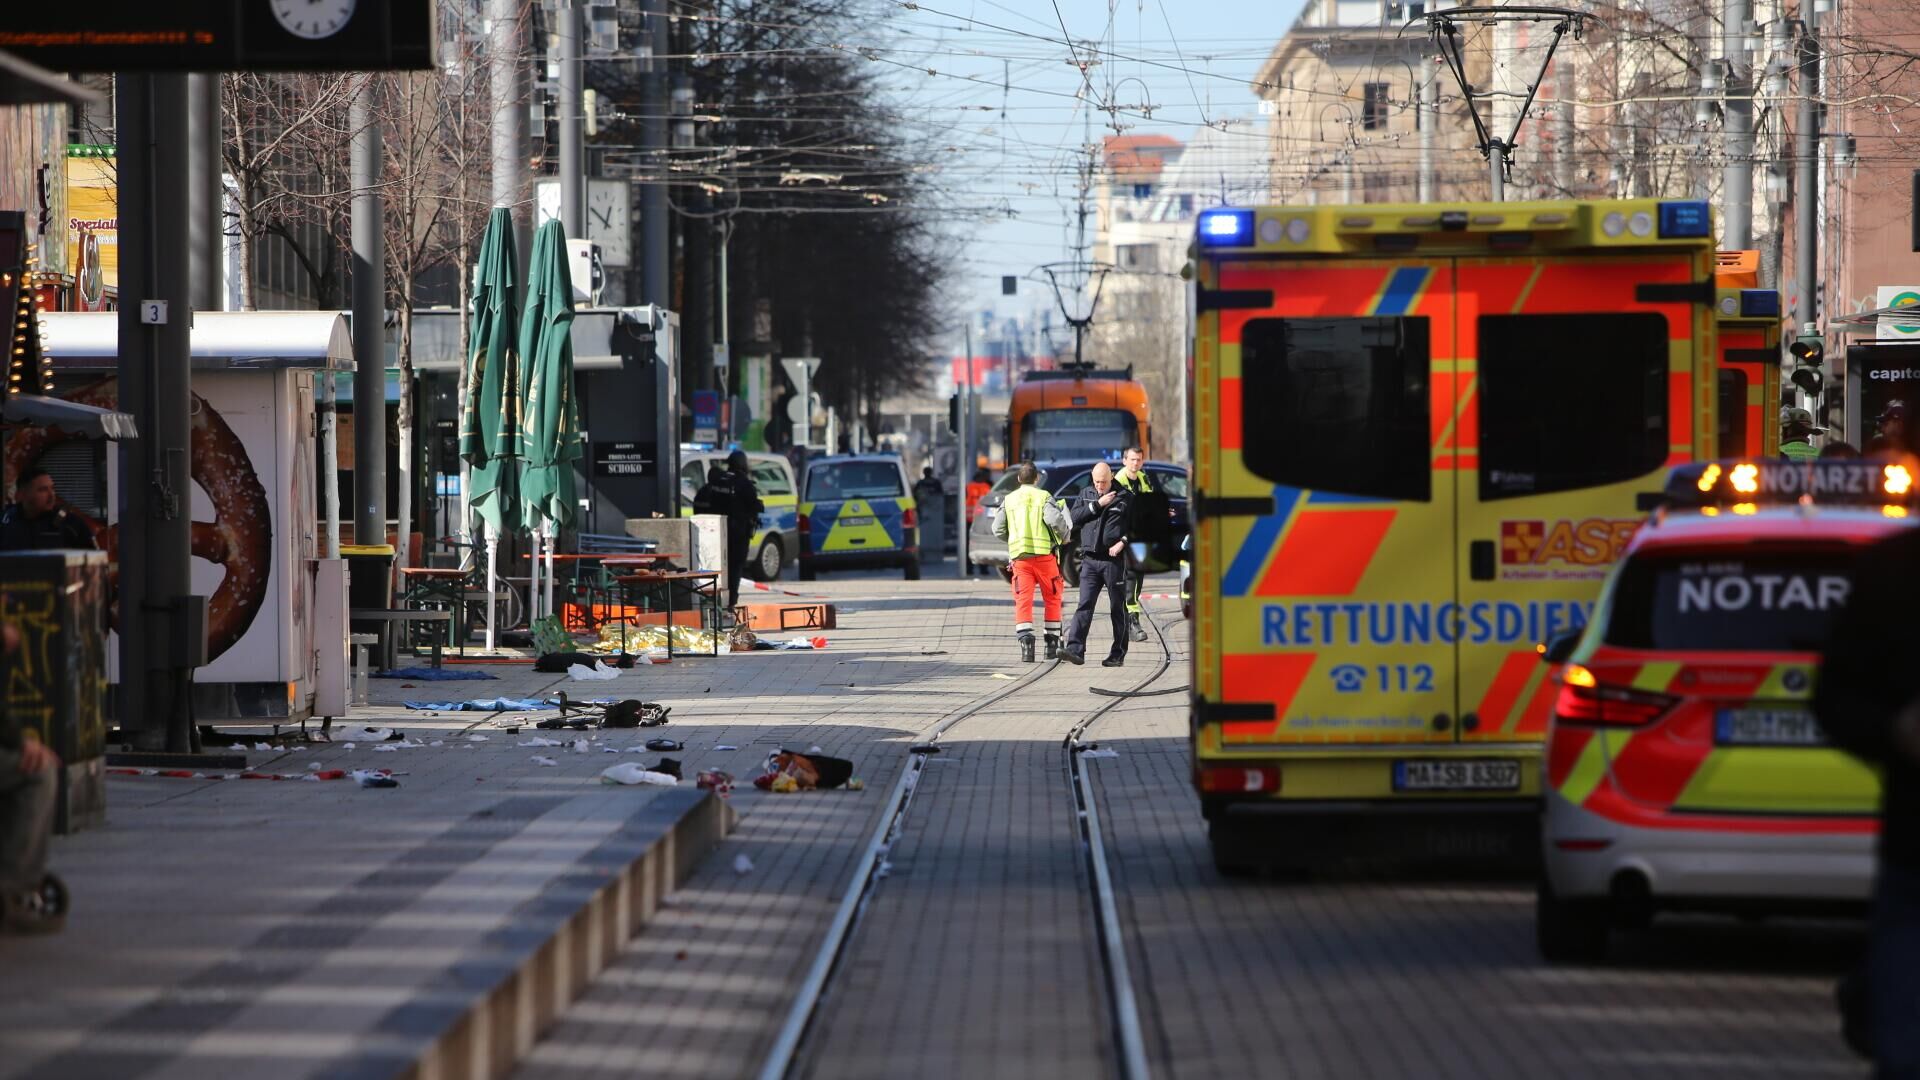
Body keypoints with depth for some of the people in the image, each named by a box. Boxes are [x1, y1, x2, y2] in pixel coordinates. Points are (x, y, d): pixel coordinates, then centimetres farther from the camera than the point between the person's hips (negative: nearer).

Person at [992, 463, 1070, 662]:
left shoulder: (1009, 500, 10)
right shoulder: (1043, 497, 0)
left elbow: (998, 529, 8)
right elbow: (1055, 520, -15)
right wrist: (1065, 536, 4)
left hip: (1019, 556, 2)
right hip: (1043, 554, -2)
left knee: (1022, 601, -2)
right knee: (1052, 599, 12)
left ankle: (1026, 641, -20)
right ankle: (1052, 644, 13)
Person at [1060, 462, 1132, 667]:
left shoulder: (1125, 497, 1)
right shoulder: (1086, 494, 12)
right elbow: (1075, 518, 1)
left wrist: (1122, 542, -15)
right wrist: (1097, 504, -7)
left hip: (1114, 560, -3)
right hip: (1090, 559, 3)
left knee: (1118, 608, 4)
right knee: (1085, 605, -7)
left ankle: (1118, 654, 8)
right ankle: (1075, 649, -14)